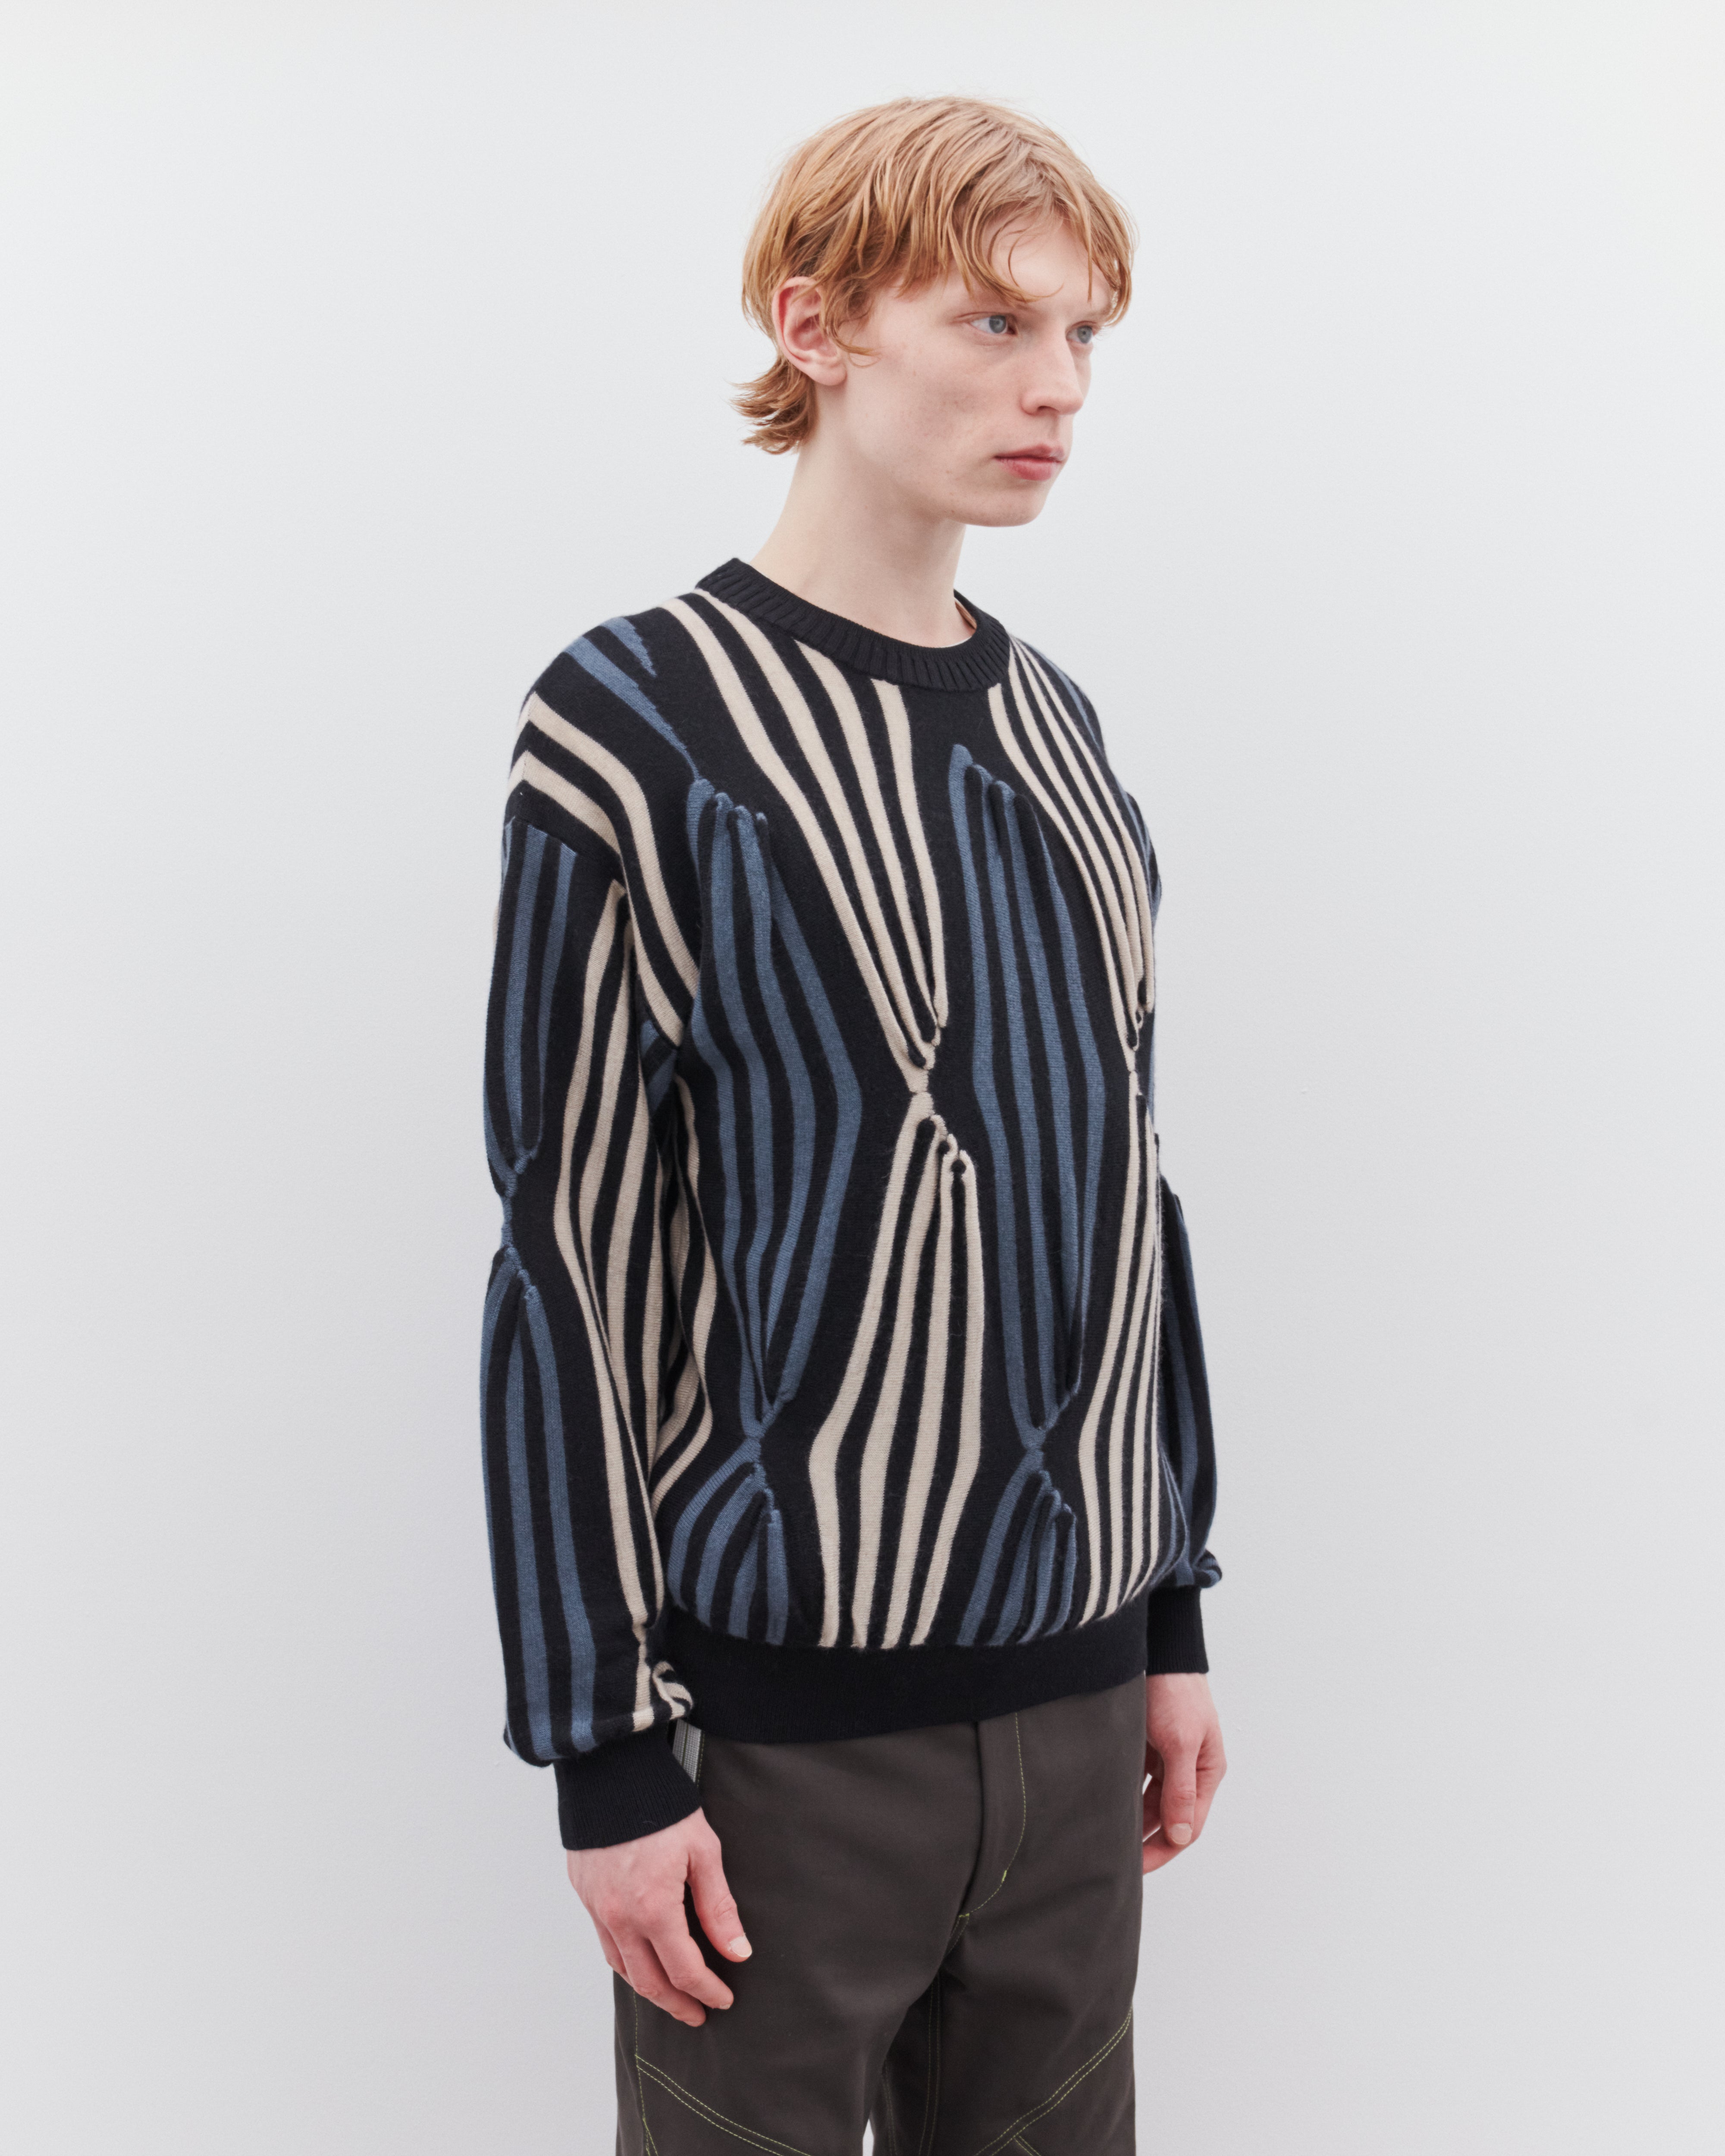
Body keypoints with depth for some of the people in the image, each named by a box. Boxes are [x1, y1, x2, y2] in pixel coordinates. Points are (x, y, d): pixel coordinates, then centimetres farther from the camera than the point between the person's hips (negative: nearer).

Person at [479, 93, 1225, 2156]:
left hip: (1071, 1677, 6)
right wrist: (610, 1745, -11)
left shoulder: (1054, 725, 9)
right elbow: (568, 1246, -11)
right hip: (786, 1697, -5)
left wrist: (1174, 1611, 13)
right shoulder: (640, 721, -9)